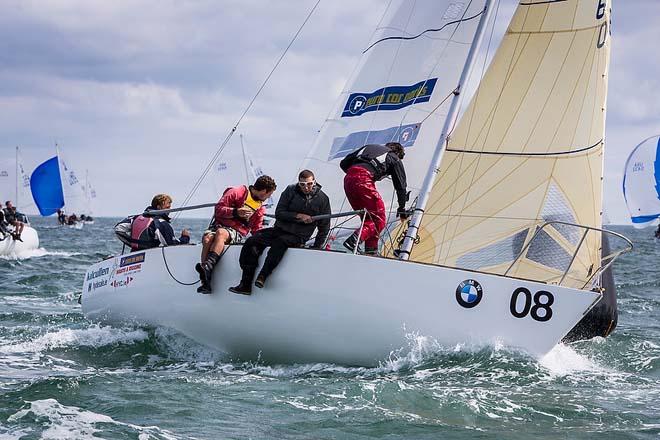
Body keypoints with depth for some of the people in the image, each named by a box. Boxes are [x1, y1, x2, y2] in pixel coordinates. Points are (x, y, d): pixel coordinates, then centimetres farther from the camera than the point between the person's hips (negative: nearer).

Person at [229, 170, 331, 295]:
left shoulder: (322, 199, 1)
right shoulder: (291, 191, 3)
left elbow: (324, 227, 9)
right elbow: (278, 213, 0)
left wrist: (316, 247, 3)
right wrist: (298, 216, -12)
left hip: (298, 236, -3)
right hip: (279, 229, 3)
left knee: (280, 242, -38)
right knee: (252, 241, -18)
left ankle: (263, 276, -42)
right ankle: (245, 285, -20)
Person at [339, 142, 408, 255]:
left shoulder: (368, 147, 35)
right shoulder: (395, 159, 22)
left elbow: (343, 163, 29)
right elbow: (400, 185, 23)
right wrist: (402, 208, 32)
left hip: (348, 178, 6)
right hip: (363, 181, -6)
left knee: (369, 219, 16)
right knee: (379, 220, -2)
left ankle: (370, 252, 9)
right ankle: (353, 240, -22)